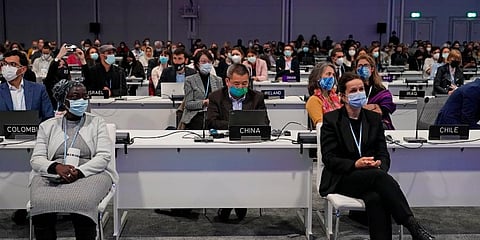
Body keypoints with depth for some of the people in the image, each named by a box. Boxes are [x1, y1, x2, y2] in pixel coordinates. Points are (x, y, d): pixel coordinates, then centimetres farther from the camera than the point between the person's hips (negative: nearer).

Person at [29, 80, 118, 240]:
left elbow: (104, 156, 0)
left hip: (89, 174, -1)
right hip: (52, 175, 2)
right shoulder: (47, 126, 16)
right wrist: (56, 167, -16)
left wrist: (79, 172, -18)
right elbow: (36, 159, 7)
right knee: (41, 204, -31)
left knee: (81, 202, -35)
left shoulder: (97, 123, 11)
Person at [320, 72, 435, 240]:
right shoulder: (331, 119, 2)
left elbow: (383, 153, 11)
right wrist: (355, 164, -22)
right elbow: (328, 158, -5)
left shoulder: (374, 118, 14)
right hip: (341, 179, -3)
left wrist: (379, 163, -15)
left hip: (371, 176, 3)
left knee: (376, 198, -36)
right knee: (379, 175, -35)